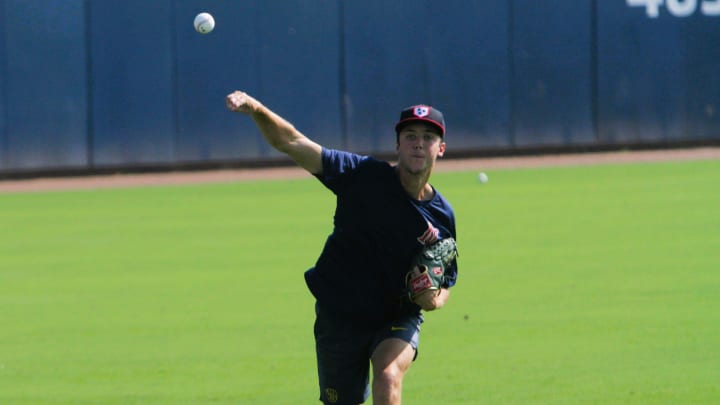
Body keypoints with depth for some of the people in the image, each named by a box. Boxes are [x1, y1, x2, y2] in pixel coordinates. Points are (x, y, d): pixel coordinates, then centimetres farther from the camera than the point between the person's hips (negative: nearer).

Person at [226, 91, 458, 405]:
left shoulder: (443, 218, -5)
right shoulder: (365, 176, -13)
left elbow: (445, 285, 10)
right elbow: (291, 143, -20)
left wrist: (434, 299, -15)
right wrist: (255, 109, -39)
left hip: (398, 319, 0)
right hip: (339, 317, 0)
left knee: (388, 378, -29)